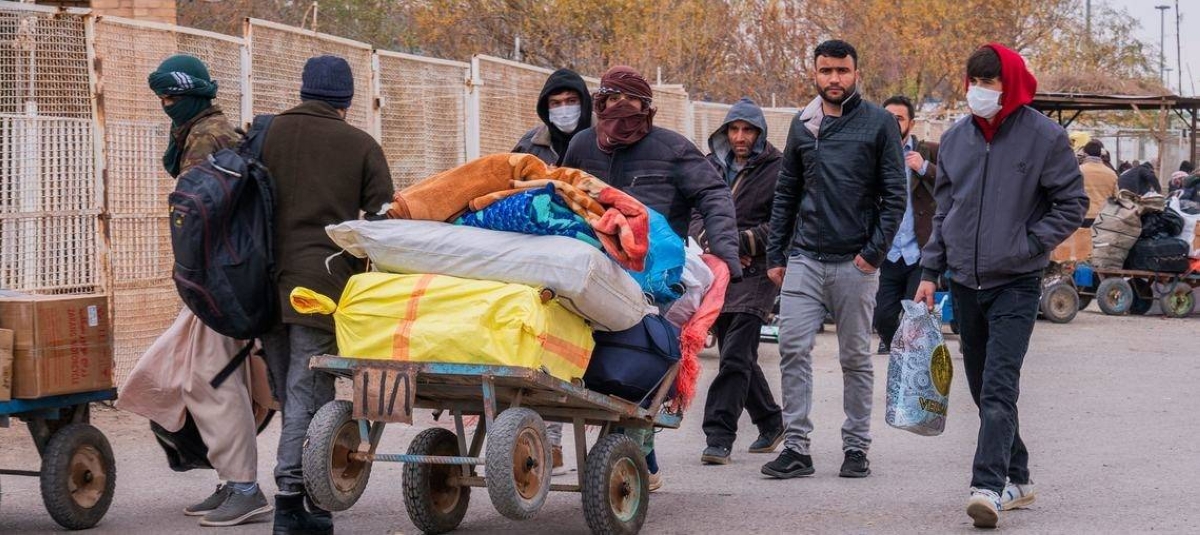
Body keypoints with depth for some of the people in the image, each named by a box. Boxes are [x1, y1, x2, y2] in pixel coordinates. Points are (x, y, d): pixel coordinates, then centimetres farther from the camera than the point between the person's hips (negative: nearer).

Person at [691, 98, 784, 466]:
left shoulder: (777, 169, -3)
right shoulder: (712, 166, 13)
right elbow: (694, 216, 10)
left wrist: (741, 243, -13)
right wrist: (716, 244, -8)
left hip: (756, 274, -6)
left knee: (735, 356, -13)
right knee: (739, 356, 14)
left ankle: (719, 437, -14)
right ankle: (771, 423, 31)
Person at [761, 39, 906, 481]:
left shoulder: (879, 123, -1)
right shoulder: (802, 125, 11)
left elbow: (895, 195, -2)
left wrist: (874, 251, -10)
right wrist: (775, 254, 10)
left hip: (854, 263, -3)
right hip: (804, 259, 3)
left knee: (856, 358, 6)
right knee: (793, 349, -6)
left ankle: (856, 447, 14)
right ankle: (796, 448, -2)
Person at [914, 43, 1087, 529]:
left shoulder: (1044, 136, -7)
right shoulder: (955, 138, 8)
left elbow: (1073, 203, -2)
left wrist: (1027, 244, -11)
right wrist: (930, 273, 11)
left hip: (1015, 284, -5)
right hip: (964, 283, 6)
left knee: (999, 388, -16)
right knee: (983, 389, 11)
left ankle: (988, 487, -22)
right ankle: (1016, 480, 24)